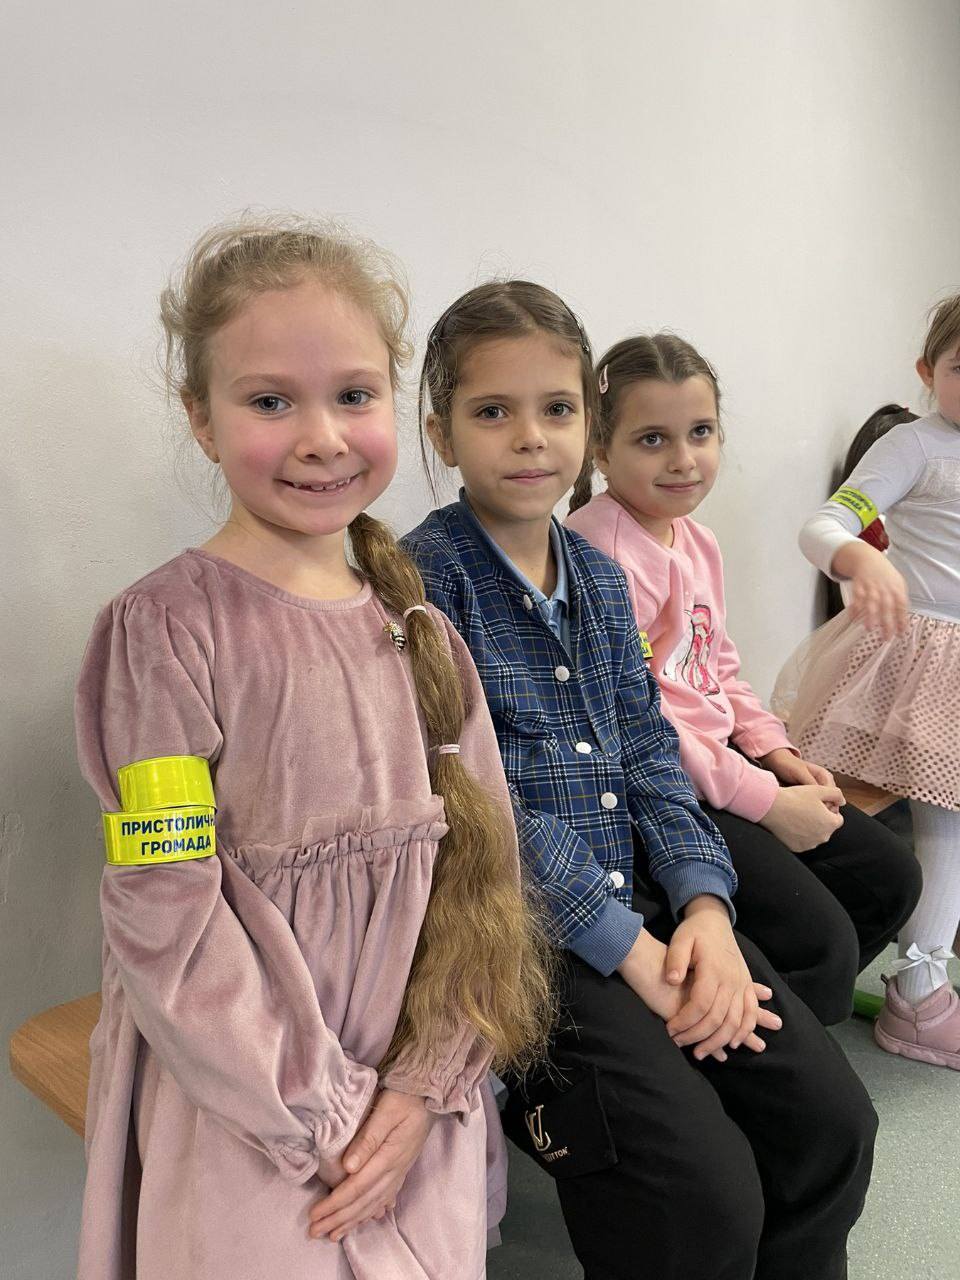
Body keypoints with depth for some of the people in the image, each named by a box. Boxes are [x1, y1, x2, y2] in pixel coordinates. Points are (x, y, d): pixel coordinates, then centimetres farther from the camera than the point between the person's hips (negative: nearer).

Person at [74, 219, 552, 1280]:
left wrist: (421, 1087, -7)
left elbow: (477, 863, 1)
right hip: (238, 1115, -4)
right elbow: (163, 914, -15)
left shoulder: (418, 632, 1)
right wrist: (322, 1118, -12)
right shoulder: (163, 629, -14)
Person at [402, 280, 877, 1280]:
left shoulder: (599, 576, 11)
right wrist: (627, 946, -17)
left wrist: (704, 904, -6)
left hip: (643, 901, 7)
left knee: (831, 1122, 0)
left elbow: (647, 754, 9)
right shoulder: (423, 579, -11)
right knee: (705, 1198, -15)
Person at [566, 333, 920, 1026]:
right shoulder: (601, 548, -19)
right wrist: (764, 800, -18)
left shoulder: (696, 540, 11)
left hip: (717, 761, 10)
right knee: (818, 940, -17)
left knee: (890, 876, 11)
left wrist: (775, 750, 3)